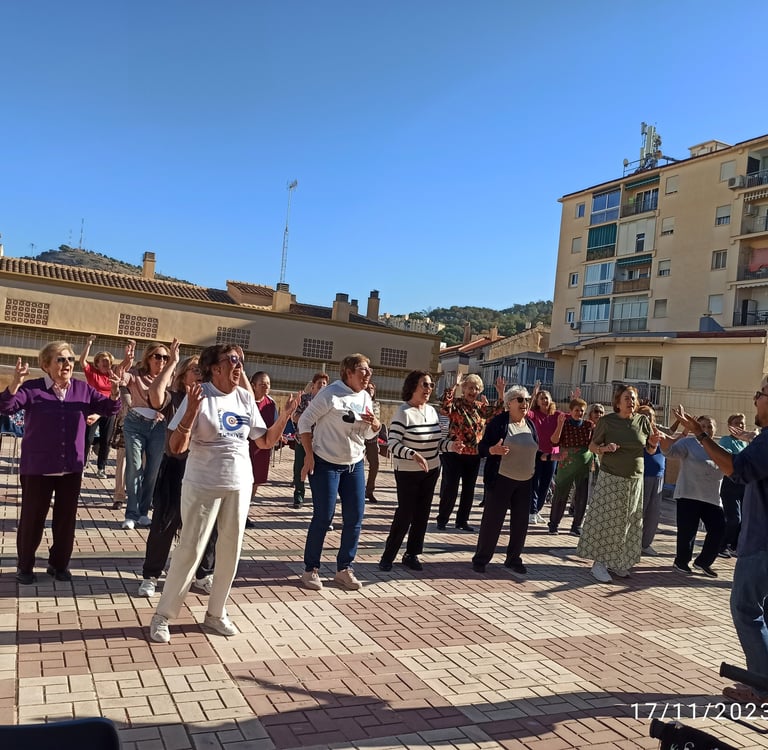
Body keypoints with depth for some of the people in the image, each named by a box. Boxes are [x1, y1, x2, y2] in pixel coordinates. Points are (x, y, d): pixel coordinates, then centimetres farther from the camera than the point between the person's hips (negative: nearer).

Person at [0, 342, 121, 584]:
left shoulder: (83, 390, 2)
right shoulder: (32, 389, -9)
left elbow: (108, 409, 3)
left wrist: (114, 392, -19)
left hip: (72, 468, 3)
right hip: (38, 468, -3)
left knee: (66, 518, 12)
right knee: (32, 518, 7)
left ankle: (59, 564, 28)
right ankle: (24, 566, 25)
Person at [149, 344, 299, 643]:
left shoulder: (245, 397, 1)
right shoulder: (199, 395, -15)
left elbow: (265, 441, 7)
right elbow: (176, 448, -20)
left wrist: (286, 414, -5)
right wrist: (191, 411, -32)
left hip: (239, 485, 5)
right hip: (203, 486, -5)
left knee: (230, 551, 12)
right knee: (189, 550, 1)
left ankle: (216, 613, 30)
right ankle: (162, 615, 19)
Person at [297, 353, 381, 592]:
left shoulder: (365, 398, 6)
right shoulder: (330, 393, -14)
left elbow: (368, 434, 14)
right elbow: (305, 422, -11)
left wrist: (375, 424, -9)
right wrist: (309, 455, -16)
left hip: (354, 465, 7)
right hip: (326, 464, -6)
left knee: (355, 518, 6)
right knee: (323, 517, -3)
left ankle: (344, 569, 20)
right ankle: (311, 570, 13)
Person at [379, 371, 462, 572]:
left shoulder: (431, 411, 5)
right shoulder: (403, 412, -16)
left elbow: (437, 440, 12)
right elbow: (392, 443, -22)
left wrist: (451, 445, -8)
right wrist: (413, 454, -35)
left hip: (431, 471, 7)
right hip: (408, 472, -6)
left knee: (422, 514, 11)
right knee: (405, 514, -2)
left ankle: (412, 554, 25)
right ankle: (388, 556, 13)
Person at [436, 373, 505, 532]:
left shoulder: (481, 406, 8)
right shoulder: (456, 404, -8)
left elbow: (497, 411, -1)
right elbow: (444, 407, -29)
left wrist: (501, 393, -13)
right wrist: (454, 386, -30)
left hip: (474, 455, 6)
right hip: (454, 453, -5)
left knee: (469, 490, 11)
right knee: (450, 488, -1)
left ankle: (462, 520, 24)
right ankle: (442, 519, 13)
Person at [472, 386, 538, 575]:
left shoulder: (530, 424, 8)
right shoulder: (498, 422, -10)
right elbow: (482, 448, -10)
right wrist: (493, 450, -30)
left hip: (525, 482, 6)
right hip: (501, 480, -5)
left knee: (521, 522, 11)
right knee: (492, 520, 0)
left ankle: (514, 559, 26)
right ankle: (481, 558, 13)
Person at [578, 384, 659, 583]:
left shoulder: (643, 421, 2)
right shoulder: (607, 421, -6)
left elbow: (651, 451, 12)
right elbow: (592, 446, 0)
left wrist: (654, 443, -11)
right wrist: (604, 448, -21)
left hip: (635, 481, 4)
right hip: (611, 479, -4)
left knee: (629, 522, 9)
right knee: (605, 520, -4)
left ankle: (618, 562, 21)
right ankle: (599, 563, 3)